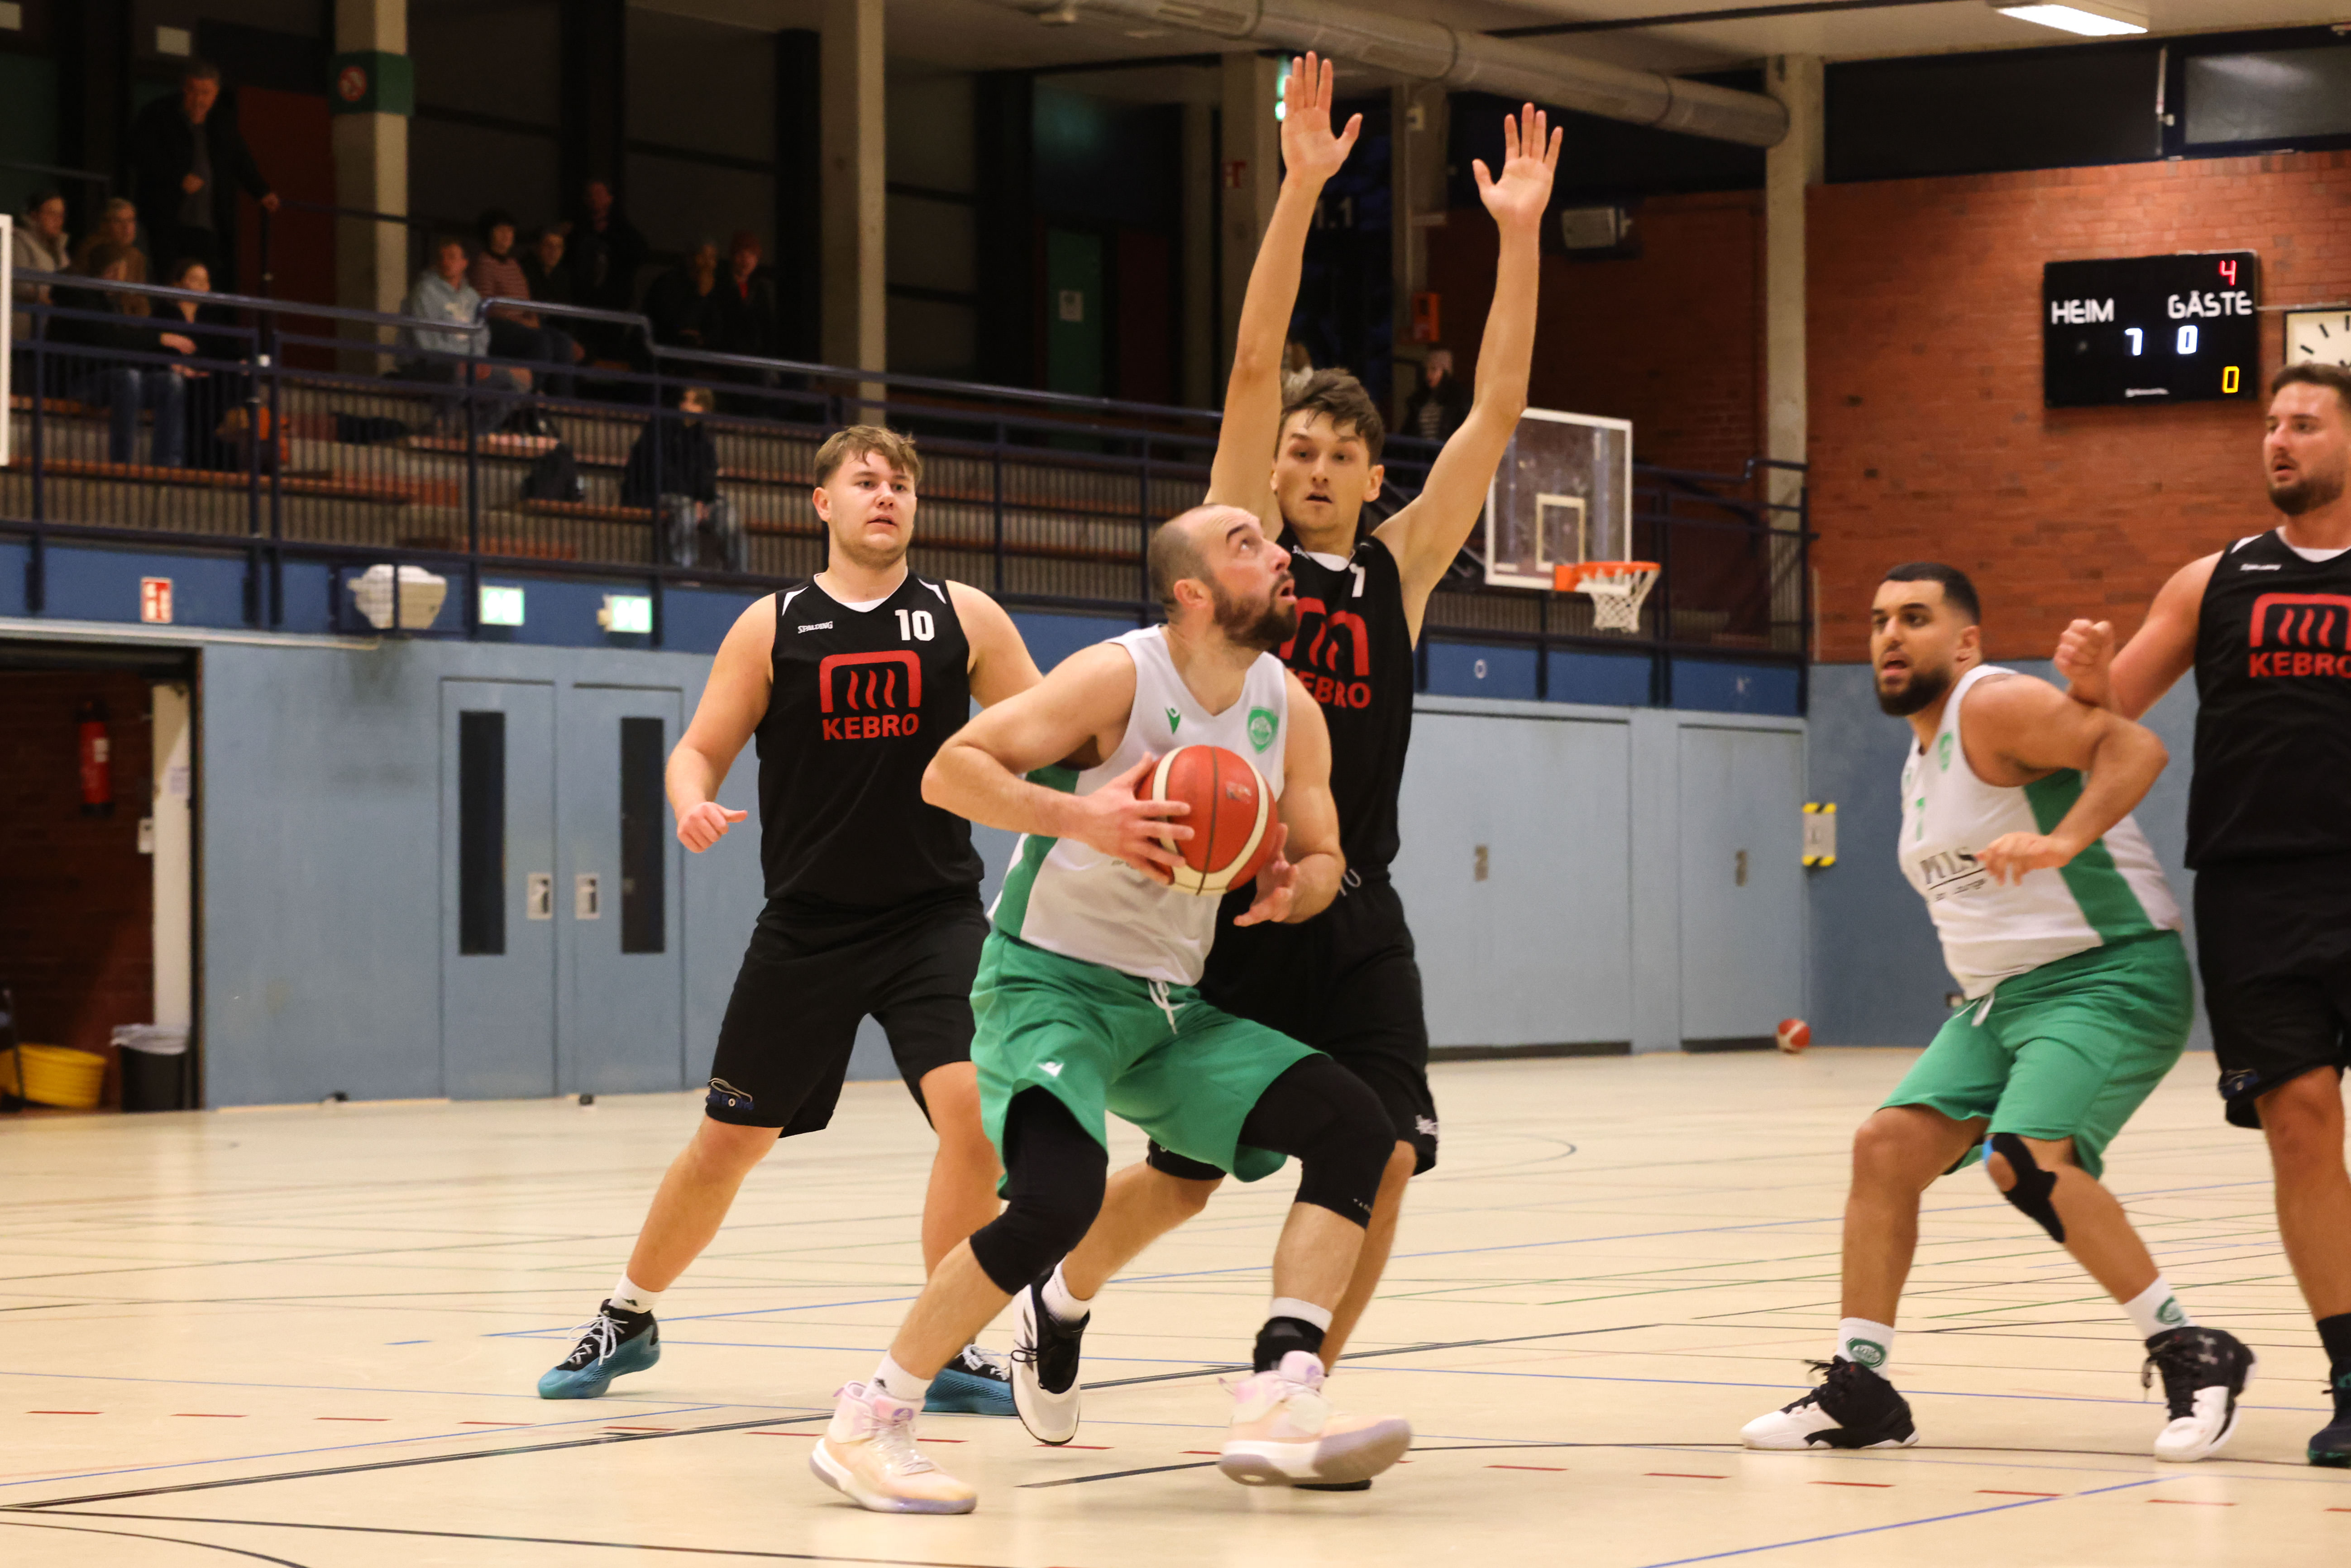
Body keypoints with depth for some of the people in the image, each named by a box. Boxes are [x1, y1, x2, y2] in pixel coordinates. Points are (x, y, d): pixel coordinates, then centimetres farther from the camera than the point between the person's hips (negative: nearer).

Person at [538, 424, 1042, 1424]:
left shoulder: (964, 619, 3)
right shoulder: (773, 628, 3)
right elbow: (699, 750, 4)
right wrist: (691, 805, -19)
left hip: (935, 917, 0)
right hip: (808, 923, 0)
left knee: (971, 1107, -21)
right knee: (730, 1139, 6)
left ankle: (949, 1351, -8)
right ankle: (629, 1319, 29)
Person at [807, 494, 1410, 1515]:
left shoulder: (1289, 710, 2)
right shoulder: (1119, 678, -17)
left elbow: (1323, 859, 12)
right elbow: (950, 771, -18)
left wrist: (1291, 888, -12)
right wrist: (1080, 815, -31)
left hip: (1172, 1008, 7)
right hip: (1050, 983, -7)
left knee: (1353, 1124, -8)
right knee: (1058, 1194, -30)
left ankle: (1276, 1407, -14)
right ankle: (868, 1426, -16)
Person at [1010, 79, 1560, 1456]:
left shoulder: (1401, 568, 8)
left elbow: (1499, 410, 3)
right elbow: (1254, 365, -8)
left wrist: (1520, 237, -4)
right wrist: (1300, 191, -16)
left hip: (1355, 915, 3)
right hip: (1229, 907, -3)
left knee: (1381, 1159, -10)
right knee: (1183, 1177, 3)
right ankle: (1061, 1302, 33)